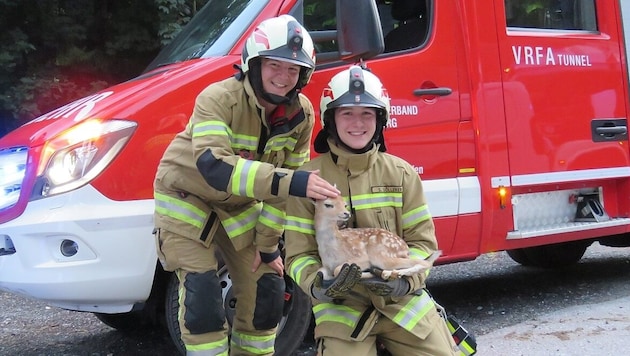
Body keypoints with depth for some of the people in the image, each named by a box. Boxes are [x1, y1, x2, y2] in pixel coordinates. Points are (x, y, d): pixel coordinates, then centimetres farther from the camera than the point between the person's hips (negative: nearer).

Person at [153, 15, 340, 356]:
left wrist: (267, 245, -4)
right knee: (201, 292, -16)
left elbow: (288, 177, -4)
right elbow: (213, 166, -44)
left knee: (267, 288, 3)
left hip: (239, 205, 5)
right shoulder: (219, 98, -29)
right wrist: (290, 182, -53)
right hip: (186, 198, -5)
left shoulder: (301, 114, -13)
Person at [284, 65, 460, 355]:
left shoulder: (401, 173, 1)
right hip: (341, 305, -2)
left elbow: (423, 241, 1)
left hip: (402, 299, 3)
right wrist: (319, 286, -25)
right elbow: (298, 254, -5)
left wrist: (404, 280, -17)